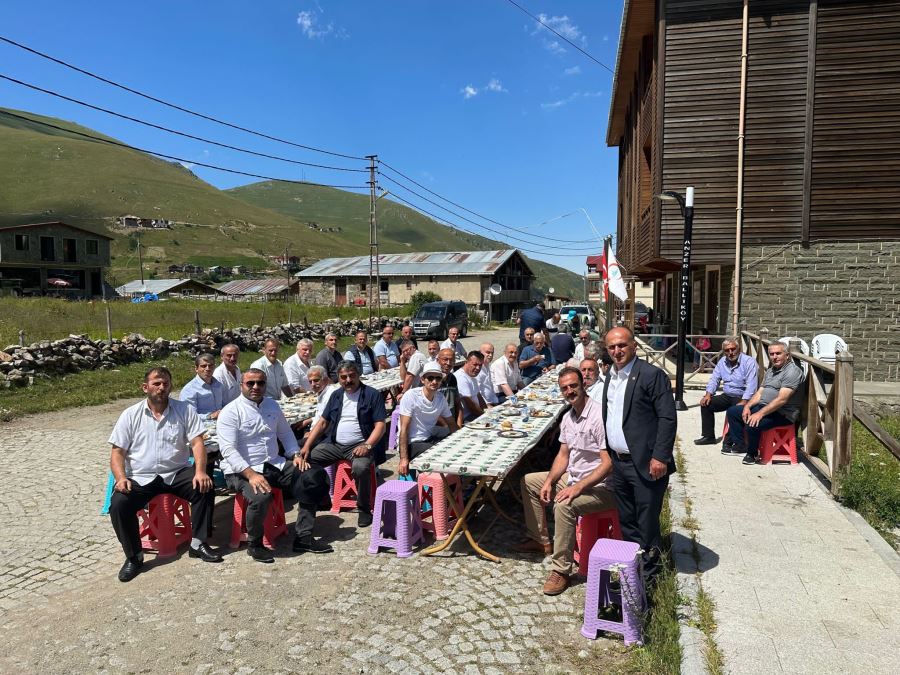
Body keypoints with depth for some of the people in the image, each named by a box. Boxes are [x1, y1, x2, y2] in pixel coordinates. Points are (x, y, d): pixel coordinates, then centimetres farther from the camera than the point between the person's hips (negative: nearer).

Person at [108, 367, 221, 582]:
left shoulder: (185, 410, 1)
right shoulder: (130, 415, 4)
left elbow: (197, 443, -5)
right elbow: (117, 452, 2)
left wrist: (200, 471, -22)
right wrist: (121, 478, -17)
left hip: (177, 473, 0)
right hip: (141, 478, 0)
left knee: (205, 488, -25)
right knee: (118, 504, -25)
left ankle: (198, 543, -9)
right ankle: (134, 556, -5)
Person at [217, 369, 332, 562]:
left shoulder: (272, 405, 12)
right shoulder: (231, 412, -9)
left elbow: (285, 433, 23)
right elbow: (228, 450, -18)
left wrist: (295, 455, 4)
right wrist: (251, 475, -29)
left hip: (274, 465, 7)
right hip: (242, 471, -6)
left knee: (315, 476, -10)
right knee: (261, 497, -37)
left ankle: (303, 538, -3)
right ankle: (254, 544, -6)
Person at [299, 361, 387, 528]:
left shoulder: (373, 395, -2)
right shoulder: (336, 396, 15)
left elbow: (380, 425, -8)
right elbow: (322, 422, 14)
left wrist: (367, 446, -24)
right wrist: (307, 446, 2)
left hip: (360, 445, -6)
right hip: (334, 444, 6)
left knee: (360, 467, -35)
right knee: (306, 459, -10)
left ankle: (364, 509, -11)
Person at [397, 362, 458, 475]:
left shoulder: (441, 398, 4)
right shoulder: (411, 396, -16)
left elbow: (451, 424, 14)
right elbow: (404, 429, -18)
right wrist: (403, 459, -22)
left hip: (430, 439, 7)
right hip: (411, 444, -7)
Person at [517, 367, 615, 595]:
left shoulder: (599, 416, -23)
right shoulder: (568, 417, 5)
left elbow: (609, 463, -27)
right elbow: (563, 455, 13)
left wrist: (578, 487, -30)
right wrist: (549, 481, -2)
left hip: (599, 486, -10)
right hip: (573, 477, 10)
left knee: (564, 505, -35)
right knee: (528, 481, 13)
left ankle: (562, 569, -18)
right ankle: (540, 540, 23)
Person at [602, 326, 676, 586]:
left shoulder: (652, 374, -12)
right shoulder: (610, 376, 11)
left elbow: (668, 418, -15)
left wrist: (660, 457, -19)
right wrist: (608, 454, 13)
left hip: (645, 464, -7)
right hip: (619, 462, 7)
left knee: (647, 523, 4)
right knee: (626, 522, 18)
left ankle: (648, 573, 20)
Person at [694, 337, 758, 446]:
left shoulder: (749, 362, -12)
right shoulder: (722, 362, 10)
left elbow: (751, 385, -20)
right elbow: (714, 379, 12)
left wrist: (743, 402, -30)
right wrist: (708, 394, -5)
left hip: (742, 397, -7)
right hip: (726, 396, 7)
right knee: (706, 404, -5)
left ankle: (729, 441, -20)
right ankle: (708, 436, 4)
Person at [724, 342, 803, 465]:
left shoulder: (792, 371, -16)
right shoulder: (770, 371, 15)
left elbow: (781, 399, -24)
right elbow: (759, 392, 14)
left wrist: (760, 414, -28)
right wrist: (747, 406, -5)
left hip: (782, 413, -9)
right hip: (762, 407, 10)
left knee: (752, 423, -31)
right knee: (732, 411, 6)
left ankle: (752, 453, -6)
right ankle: (739, 445, 10)